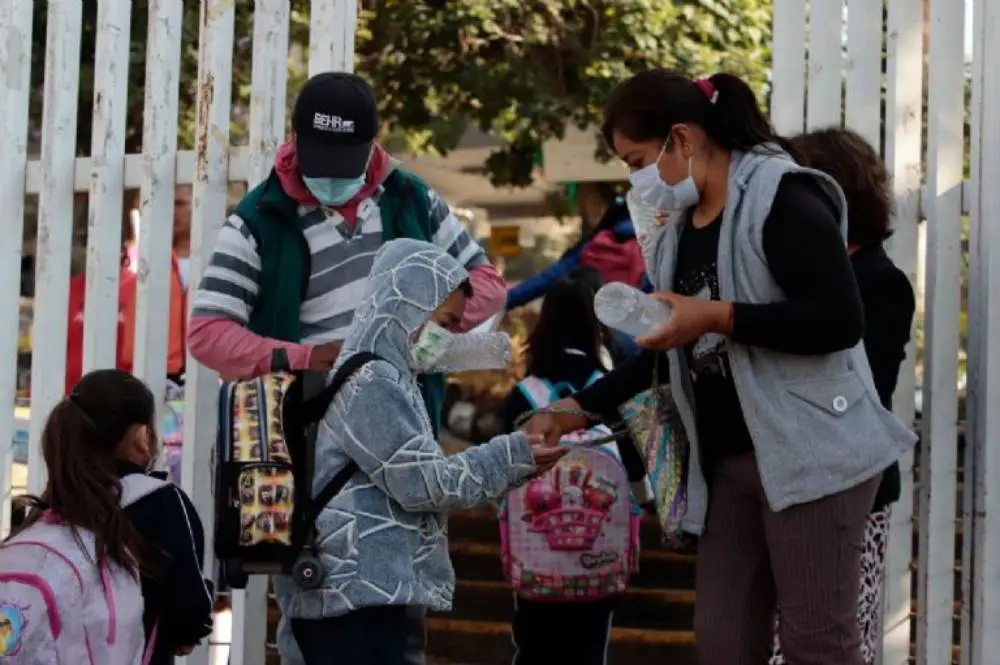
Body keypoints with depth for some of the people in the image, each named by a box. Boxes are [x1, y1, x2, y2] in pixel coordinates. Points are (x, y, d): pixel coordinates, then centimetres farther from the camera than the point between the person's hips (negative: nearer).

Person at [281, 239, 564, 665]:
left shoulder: (386, 382, 21)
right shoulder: (371, 383, -12)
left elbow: (417, 480, 23)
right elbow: (423, 483, -15)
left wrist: (512, 464, 14)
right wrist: (512, 458, -7)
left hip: (359, 592, 11)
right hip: (356, 597, -11)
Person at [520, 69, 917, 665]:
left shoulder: (782, 198, -12)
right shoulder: (677, 229, 14)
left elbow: (839, 320, -22)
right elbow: (671, 350, 23)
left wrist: (717, 316, -22)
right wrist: (577, 409, 17)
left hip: (810, 452, -8)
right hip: (727, 461, 9)